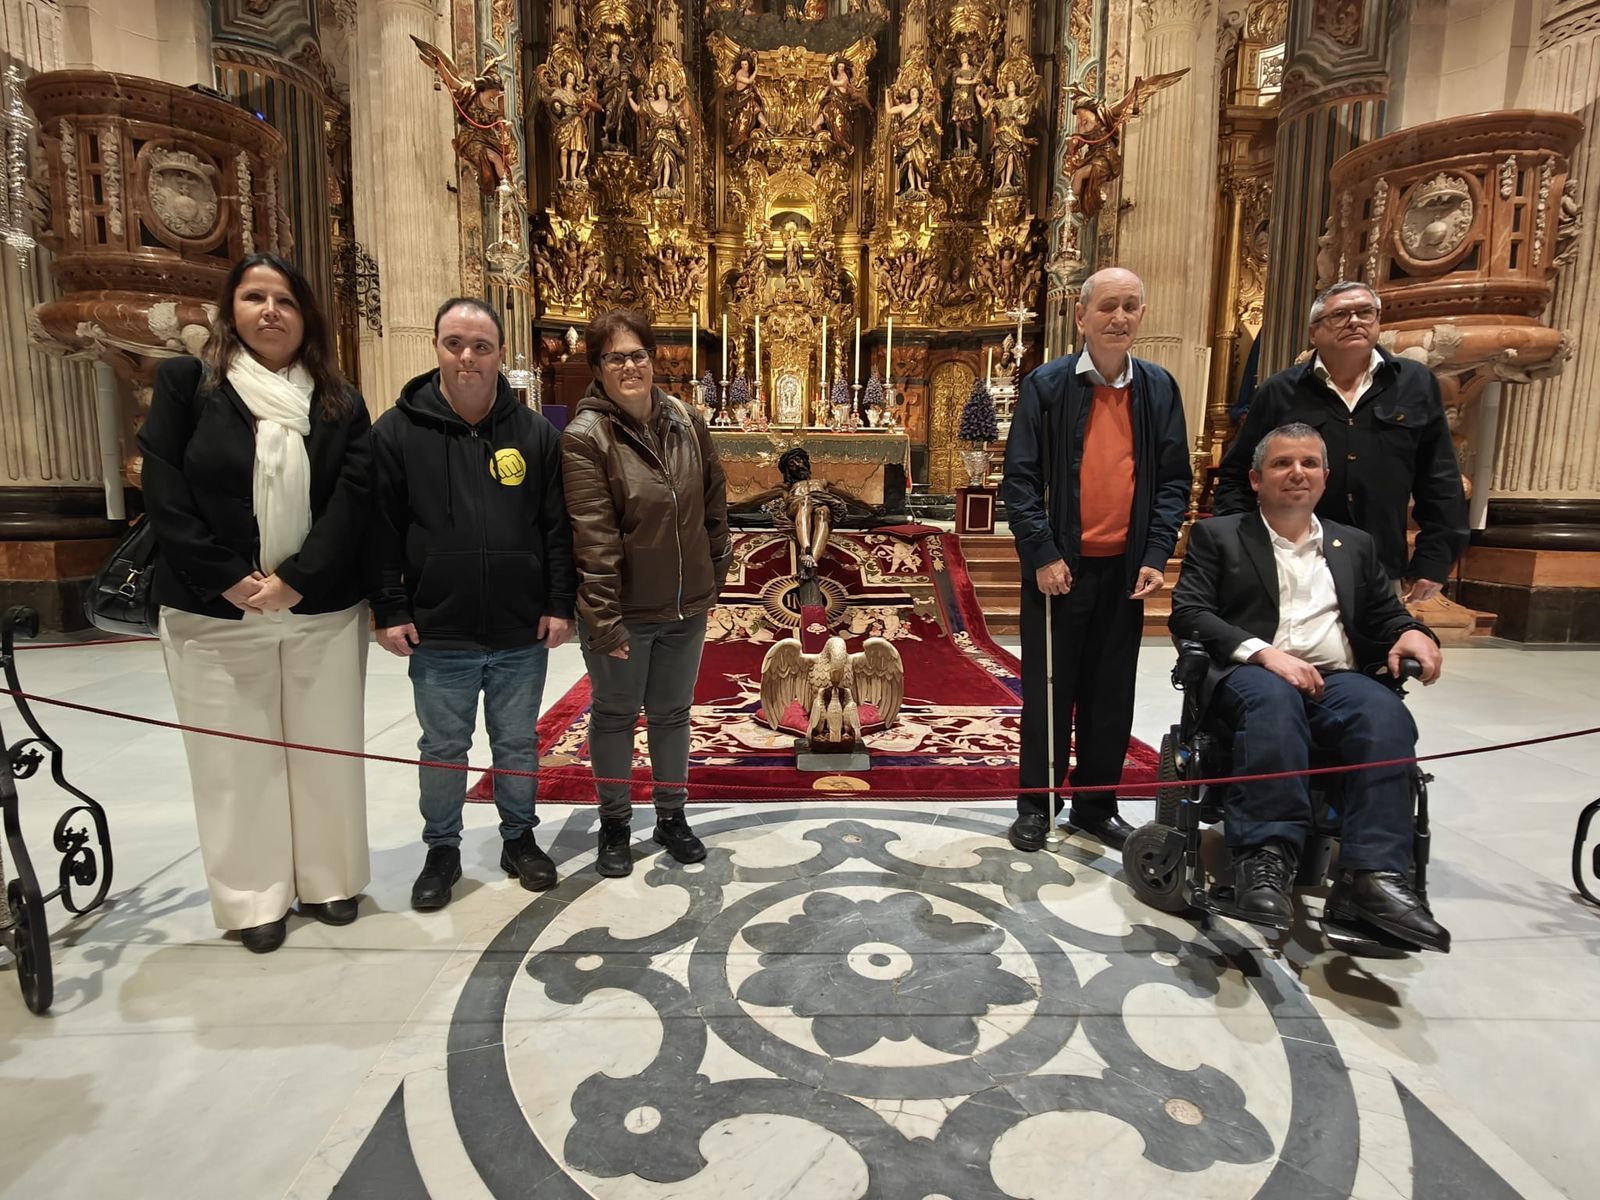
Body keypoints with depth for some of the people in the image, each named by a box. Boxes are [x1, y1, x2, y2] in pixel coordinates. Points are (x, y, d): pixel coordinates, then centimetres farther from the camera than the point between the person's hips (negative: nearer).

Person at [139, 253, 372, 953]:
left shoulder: (339, 402, 5)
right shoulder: (185, 384, 2)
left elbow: (353, 499, -5)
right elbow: (165, 495, -5)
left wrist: (295, 580, -14)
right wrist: (229, 580, -13)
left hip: (324, 612, 1)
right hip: (214, 615, -1)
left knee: (326, 751, 9)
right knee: (237, 758, 7)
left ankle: (329, 881, 26)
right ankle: (254, 899, 23)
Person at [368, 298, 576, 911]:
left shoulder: (534, 431, 1)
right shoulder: (397, 430, -2)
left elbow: (557, 527, 1)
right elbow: (380, 530, -1)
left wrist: (560, 604, -2)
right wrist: (389, 609, -5)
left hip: (522, 635, 1)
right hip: (437, 636, 0)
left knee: (518, 745, 15)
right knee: (442, 750, 14)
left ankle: (520, 838, 34)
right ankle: (441, 850, 33)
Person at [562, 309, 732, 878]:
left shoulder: (686, 423, 1)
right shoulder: (584, 438, -14)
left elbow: (714, 502, 10)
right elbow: (592, 538, -19)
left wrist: (715, 570, 10)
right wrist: (603, 618, -20)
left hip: (687, 606, 4)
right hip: (625, 612, -4)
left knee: (672, 713, 18)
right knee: (616, 715, 14)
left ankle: (671, 815, 38)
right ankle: (615, 824, 34)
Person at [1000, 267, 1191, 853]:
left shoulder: (1159, 388, 7)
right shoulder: (1046, 385, -3)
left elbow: (1174, 480, 7)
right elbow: (1019, 478, -7)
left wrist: (1155, 557, -3)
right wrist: (1042, 555, -13)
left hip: (1125, 569, 3)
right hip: (1058, 568, -3)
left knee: (1111, 695, 12)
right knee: (1047, 691, 7)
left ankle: (1096, 806, 28)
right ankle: (1035, 806, 22)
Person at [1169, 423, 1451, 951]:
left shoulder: (1356, 545, 25)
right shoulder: (1217, 535, 12)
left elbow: (1386, 615, 24)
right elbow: (1187, 613, 0)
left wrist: (1412, 631, -2)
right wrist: (1263, 652, -15)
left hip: (1335, 678, 4)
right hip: (1251, 672, -3)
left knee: (1387, 715, -30)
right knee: (1274, 702, -38)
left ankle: (1373, 874, -34)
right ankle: (1266, 856, -38)